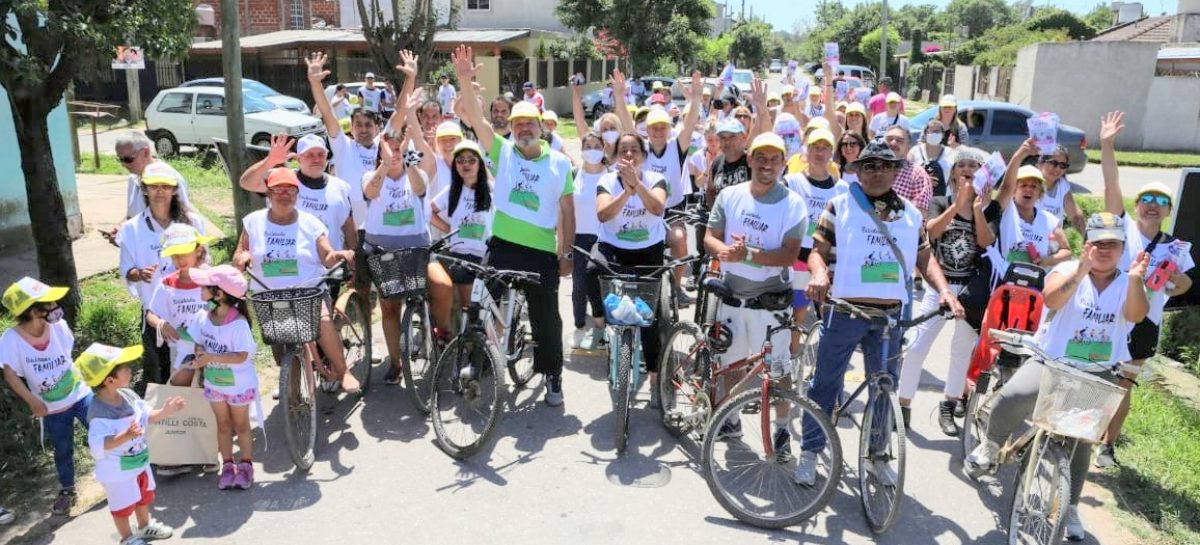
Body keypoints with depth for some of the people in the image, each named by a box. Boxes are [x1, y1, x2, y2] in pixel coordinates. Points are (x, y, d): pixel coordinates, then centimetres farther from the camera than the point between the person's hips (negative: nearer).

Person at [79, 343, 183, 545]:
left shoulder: (128, 395, -8)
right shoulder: (100, 412, -33)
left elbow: (145, 416, 6)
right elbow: (99, 445, -38)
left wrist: (163, 413, -11)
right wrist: (126, 436, -50)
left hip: (139, 461, 8)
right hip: (117, 471, -8)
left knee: (144, 495, 28)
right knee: (123, 506, 15)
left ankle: (145, 526, 52)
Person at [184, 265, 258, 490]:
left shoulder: (238, 323, -28)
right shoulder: (202, 317, -9)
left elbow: (242, 356, -29)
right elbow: (199, 343, 4)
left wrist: (211, 357, -35)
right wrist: (199, 357, -18)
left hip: (238, 384, -5)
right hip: (214, 382, 5)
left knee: (241, 425, 12)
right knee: (223, 424, 17)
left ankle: (246, 465, 28)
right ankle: (228, 466, 31)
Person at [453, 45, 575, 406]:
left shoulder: (559, 162, 3)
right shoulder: (503, 152, 2)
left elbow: (567, 211, 5)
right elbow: (476, 120, -11)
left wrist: (567, 254, 1)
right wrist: (465, 81, -25)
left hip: (543, 252, 0)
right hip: (503, 247, 0)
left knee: (546, 318, 8)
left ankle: (553, 376, 25)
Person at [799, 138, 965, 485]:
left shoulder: (910, 214, 13)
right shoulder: (840, 206, 1)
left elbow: (925, 258, 16)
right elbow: (818, 250, -3)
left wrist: (944, 290, -1)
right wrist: (819, 273, -24)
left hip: (891, 315, 4)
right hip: (844, 311, -3)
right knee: (826, 382, 4)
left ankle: (877, 455, 29)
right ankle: (811, 451, 17)